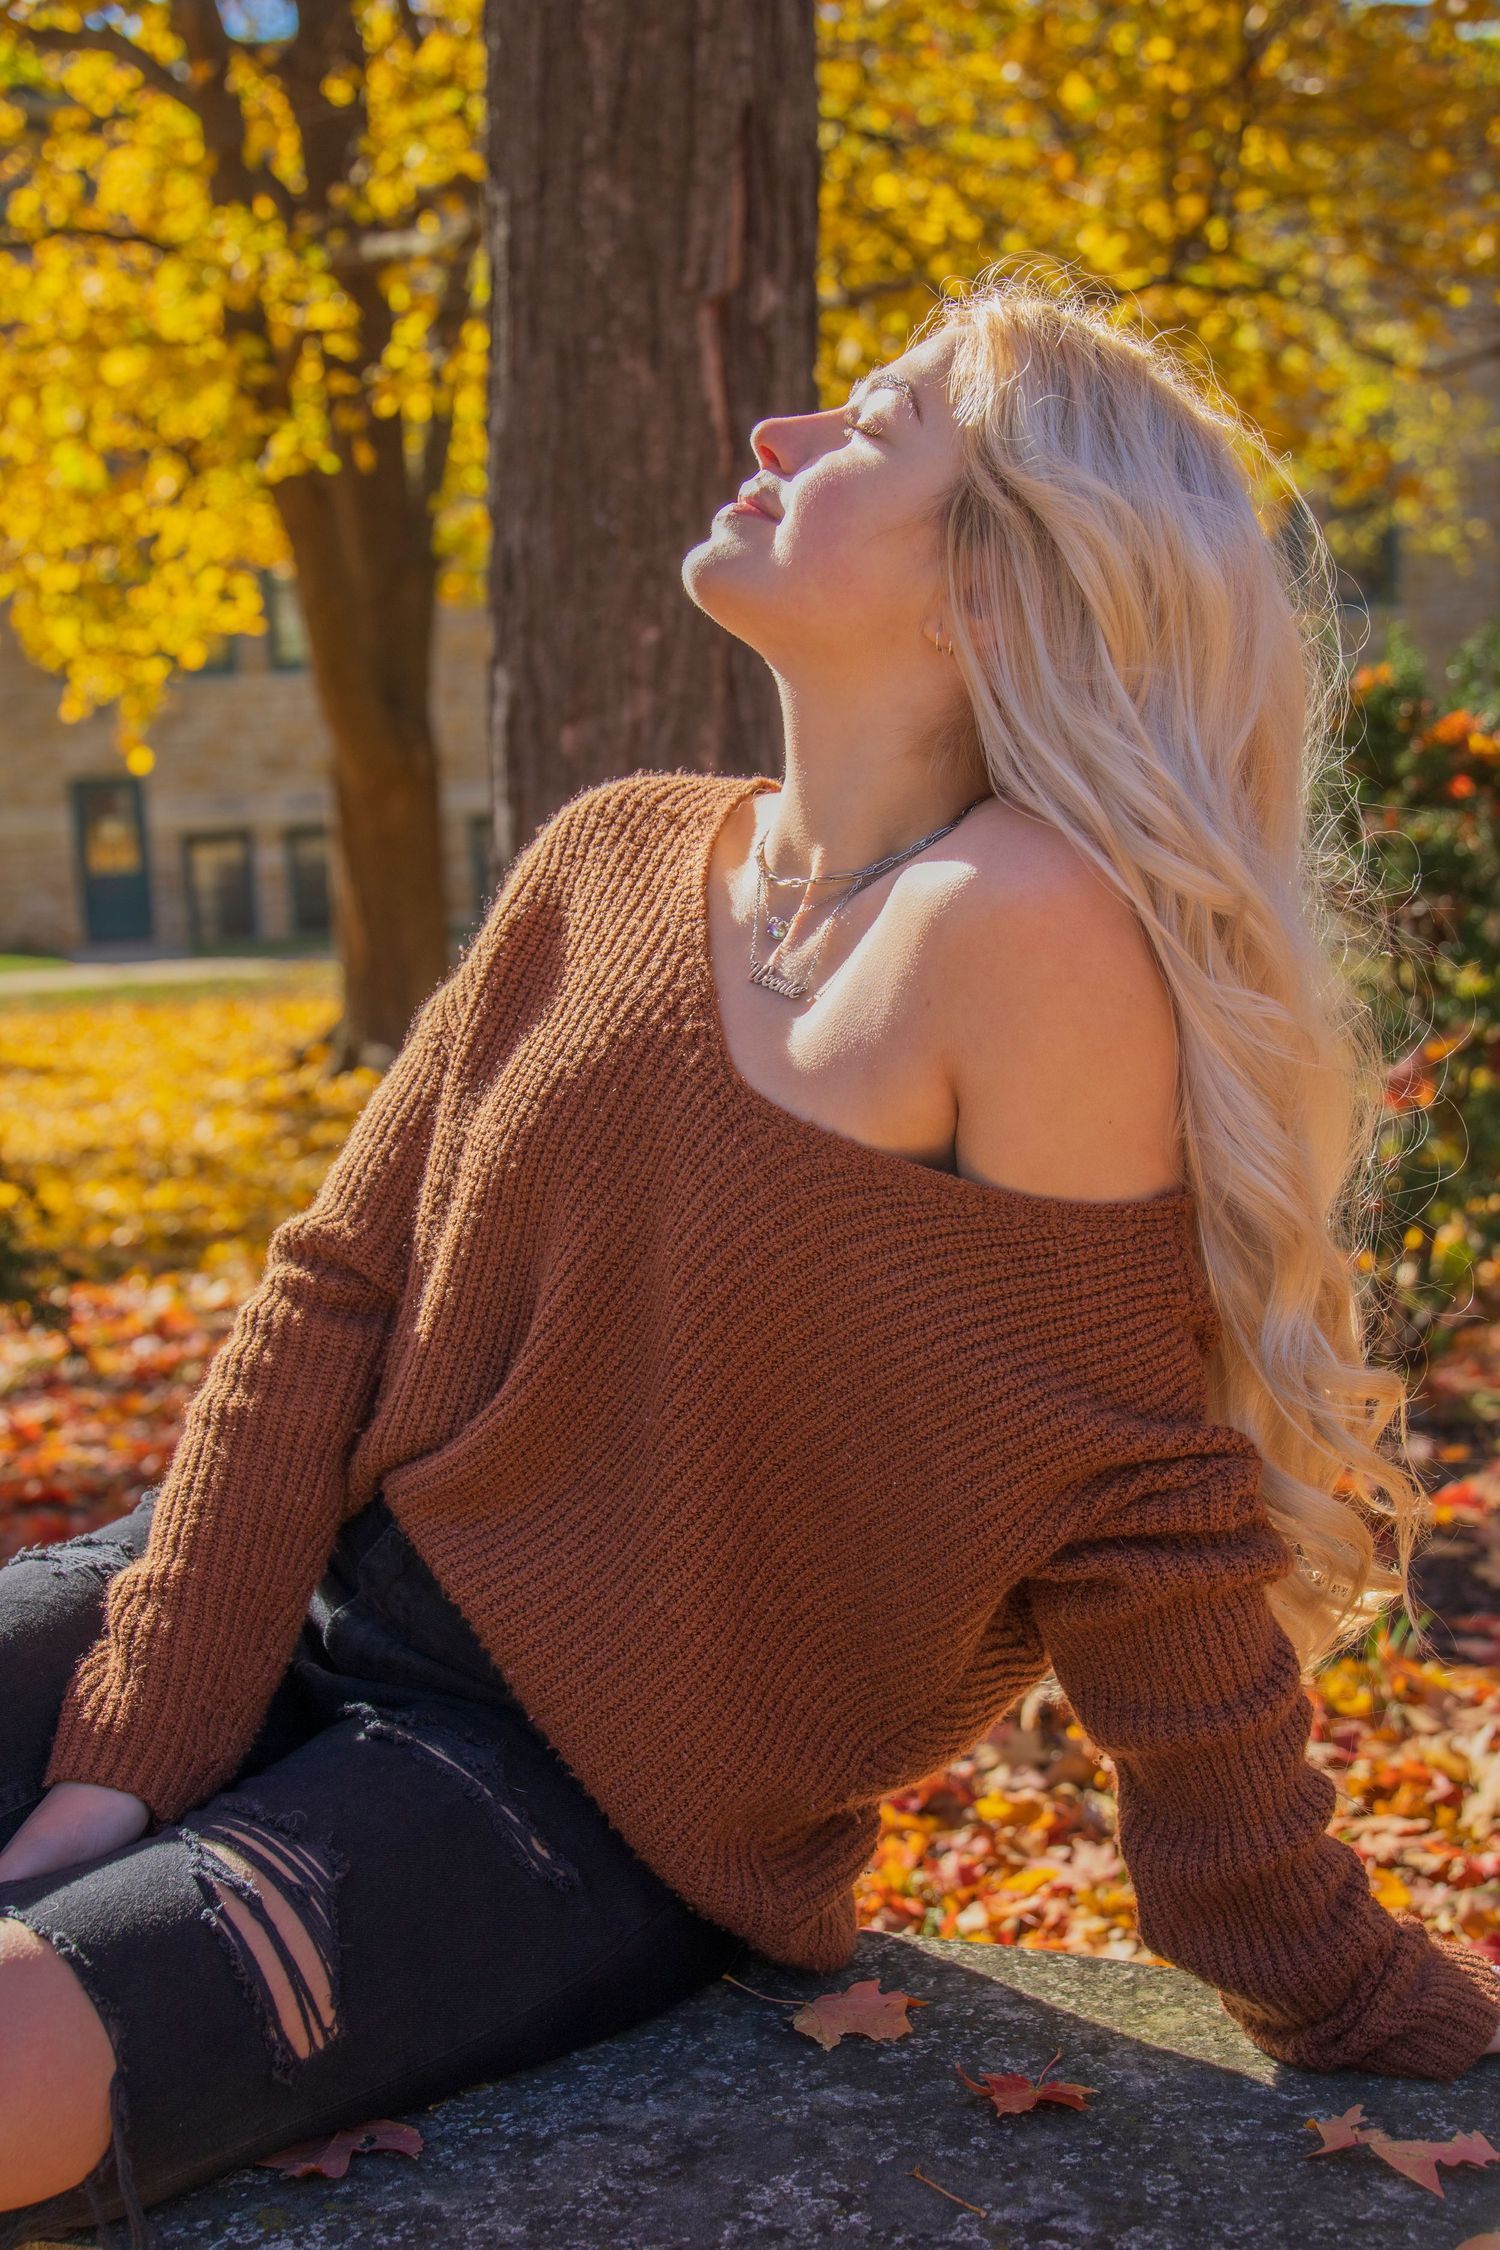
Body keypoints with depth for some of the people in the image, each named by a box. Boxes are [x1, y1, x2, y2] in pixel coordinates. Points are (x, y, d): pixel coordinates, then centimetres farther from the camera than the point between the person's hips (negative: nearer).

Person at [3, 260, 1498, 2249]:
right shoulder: (610, 860, 2)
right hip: (298, 1603, 6)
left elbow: (1136, 1515, -13)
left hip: (588, 1814, -6)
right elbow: (336, 1292, 2)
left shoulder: (1023, 926, -19)